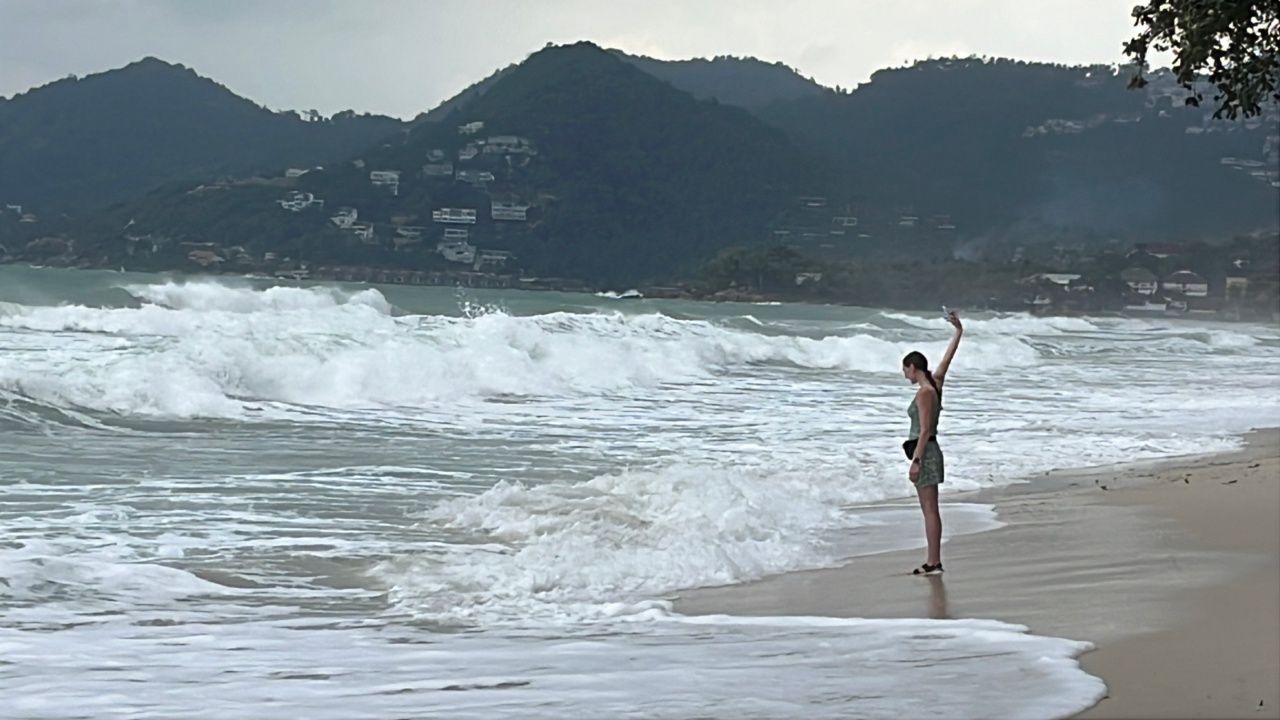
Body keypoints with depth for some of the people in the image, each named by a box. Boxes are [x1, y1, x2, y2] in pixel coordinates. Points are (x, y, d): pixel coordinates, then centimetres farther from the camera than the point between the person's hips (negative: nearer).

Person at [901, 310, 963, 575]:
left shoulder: (924, 392, -16)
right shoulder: (936, 383, 8)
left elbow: (925, 430, -20)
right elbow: (948, 357, 19)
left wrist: (916, 460, -21)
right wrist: (958, 332, 29)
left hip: (925, 451, -10)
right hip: (928, 450, 10)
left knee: (930, 509, -8)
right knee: (929, 509, 11)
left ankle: (934, 561, -7)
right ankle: (934, 561, 13)